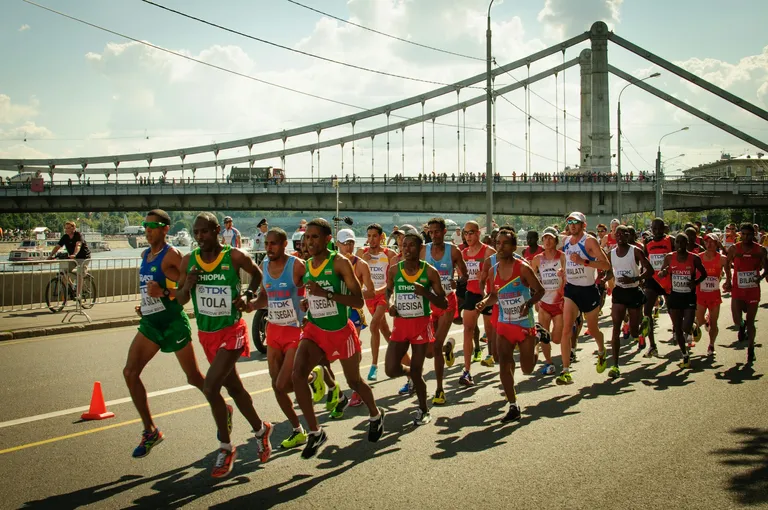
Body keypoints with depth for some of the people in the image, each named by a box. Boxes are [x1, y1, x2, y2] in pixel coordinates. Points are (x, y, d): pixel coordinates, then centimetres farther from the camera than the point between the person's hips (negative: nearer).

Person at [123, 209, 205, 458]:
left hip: (173, 323, -7)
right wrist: (145, 303, 14)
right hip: (150, 323, 7)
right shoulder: (145, 254, 10)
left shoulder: (171, 255, -14)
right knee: (130, 372, -5)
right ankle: (150, 431, 4)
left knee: (194, 377, 4)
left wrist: (164, 292, -29)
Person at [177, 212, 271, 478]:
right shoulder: (189, 260, -2)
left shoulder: (235, 256, -13)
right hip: (206, 333, 6)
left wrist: (247, 295, -10)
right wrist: (188, 285, -17)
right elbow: (180, 301, 4)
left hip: (231, 331, -5)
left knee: (210, 387, -17)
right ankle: (261, 429, 39)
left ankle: (226, 448, 1)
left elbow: (257, 274, 7)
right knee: (234, 387, 17)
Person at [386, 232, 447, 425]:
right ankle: (411, 372, 31)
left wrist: (425, 292, -24)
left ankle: (423, 410, 25)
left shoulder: (430, 272, -10)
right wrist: (390, 303, -2)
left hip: (422, 324, -3)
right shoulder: (394, 270, -3)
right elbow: (389, 290, 19)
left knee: (416, 371, 2)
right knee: (391, 370, -6)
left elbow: (444, 304, -8)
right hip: (400, 323, 3)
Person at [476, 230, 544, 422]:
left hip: (525, 324, -4)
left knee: (527, 369, 6)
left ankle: (536, 342, 39)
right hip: (504, 324, 4)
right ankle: (513, 407, 6)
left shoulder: (523, 268, -14)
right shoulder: (493, 271, 2)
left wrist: (529, 303, -26)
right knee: (504, 365, -6)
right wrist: (484, 303, -6)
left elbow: (540, 290, -9)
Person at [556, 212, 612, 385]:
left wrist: (583, 261, -30)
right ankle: (566, 371, -14)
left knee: (593, 329, 15)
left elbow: (606, 265, -21)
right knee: (566, 329, -13)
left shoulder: (589, 241, -13)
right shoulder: (566, 241, 5)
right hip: (571, 290, 4)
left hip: (589, 290, -3)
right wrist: (564, 273, 10)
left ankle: (601, 352, 49)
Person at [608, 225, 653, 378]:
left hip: (634, 292, -2)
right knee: (616, 329, -11)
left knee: (634, 333, 6)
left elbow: (649, 270, -11)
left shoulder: (635, 251, -8)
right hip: (619, 292, 2)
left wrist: (634, 279, -22)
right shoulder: (611, 253, 3)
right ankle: (615, 366, -11)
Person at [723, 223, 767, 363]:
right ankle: (742, 327, 26)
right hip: (738, 290, 0)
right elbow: (727, 263, 13)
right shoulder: (734, 249, -4)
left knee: (750, 321, 7)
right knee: (737, 321, -12)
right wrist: (728, 280, 6)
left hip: (753, 290, 0)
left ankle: (750, 349, 24)